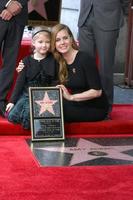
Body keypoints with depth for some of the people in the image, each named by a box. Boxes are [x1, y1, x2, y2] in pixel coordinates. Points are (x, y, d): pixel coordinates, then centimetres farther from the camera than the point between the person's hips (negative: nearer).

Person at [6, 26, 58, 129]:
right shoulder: (27, 61, 6)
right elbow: (20, 82, 5)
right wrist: (12, 101, -1)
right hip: (27, 94, 3)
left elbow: (55, 82, 4)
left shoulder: (53, 60, 2)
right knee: (12, 116, -19)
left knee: (27, 116, -28)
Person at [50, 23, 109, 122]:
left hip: (96, 108, -5)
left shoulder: (85, 59, -15)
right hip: (78, 105, 5)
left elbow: (97, 91, -18)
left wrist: (71, 97, -23)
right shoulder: (58, 62, 3)